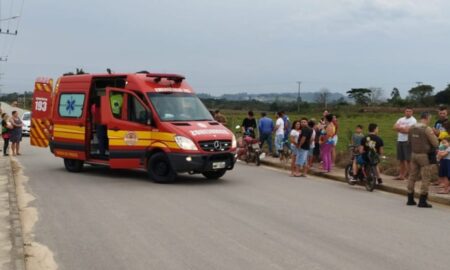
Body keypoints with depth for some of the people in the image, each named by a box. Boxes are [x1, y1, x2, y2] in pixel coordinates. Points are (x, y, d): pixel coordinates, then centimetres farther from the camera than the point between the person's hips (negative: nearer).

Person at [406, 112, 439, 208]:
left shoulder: (411, 128, 4)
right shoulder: (427, 129, -15)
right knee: (425, 178, 0)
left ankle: (410, 199, 17)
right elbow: (435, 144, -10)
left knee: (412, 176, 12)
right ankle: (422, 201, 0)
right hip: (424, 156, -6)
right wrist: (433, 135, 5)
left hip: (414, 154, 7)